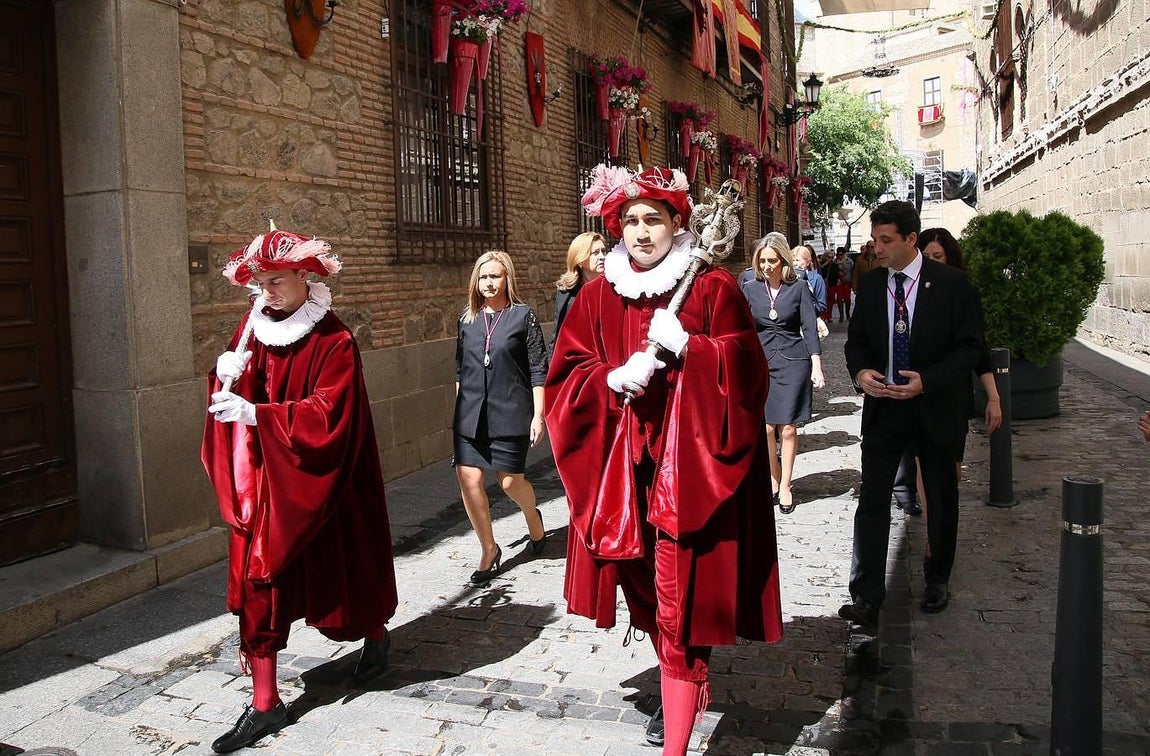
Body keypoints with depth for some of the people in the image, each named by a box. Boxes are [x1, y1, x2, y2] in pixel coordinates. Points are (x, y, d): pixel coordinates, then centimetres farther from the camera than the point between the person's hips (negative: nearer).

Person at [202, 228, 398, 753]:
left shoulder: (334, 342, -14)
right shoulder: (253, 328, 4)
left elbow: (327, 415, -22)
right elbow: (232, 401, 9)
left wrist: (256, 413, -27)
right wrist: (226, 379, -14)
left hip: (316, 485, -4)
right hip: (261, 482, 5)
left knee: (340, 573, 12)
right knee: (257, 582, 1)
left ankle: (376, 635, 44)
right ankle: (265, 704, 10)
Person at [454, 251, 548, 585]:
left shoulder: (524, 315, -3)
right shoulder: (468, 319, 9)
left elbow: (538, 369, -4)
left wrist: (538, 415, -7)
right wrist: (460, 408, 15)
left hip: (510, 412, -3)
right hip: (471, 413, 4)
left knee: (511, 481, 4)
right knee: (468, 478, -6)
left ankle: (533, 517, 39)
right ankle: (489, 550, 11)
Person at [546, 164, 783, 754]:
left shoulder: (713, 289, -2)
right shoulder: (598, 296, 7)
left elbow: (745, 370, -6)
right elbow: (566, 375, 6)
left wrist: (686, 345, -18)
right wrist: (613, 378, -13)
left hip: (688, 468, -4)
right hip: (623, 468, 4)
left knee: (681, 600, -5)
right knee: (648, 590, 16)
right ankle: (684, 684, 41)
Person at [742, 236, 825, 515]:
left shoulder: (798, 287, 0)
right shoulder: (750, 289, 4)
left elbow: (810, 328, -1)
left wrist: (816, 366, -8)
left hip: (793, 362, -1)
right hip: (761, 363, 1)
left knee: (788, 428, 1)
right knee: (766, 428, -1)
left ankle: (785, 486, 15)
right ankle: (773, 479, 20)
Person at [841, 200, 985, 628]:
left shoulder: (951, 283, -9)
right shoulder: (869, 285, 2)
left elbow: (970, 346, -8)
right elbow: (856, 339, 10)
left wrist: (928, 380, -22)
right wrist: (860, 371, -12)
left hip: (936, 408, -1)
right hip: (883, 406, 2)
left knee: (942, 500, 14)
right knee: (872, 500, -6)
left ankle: (937, 580, 35)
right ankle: (867, 597, -1)